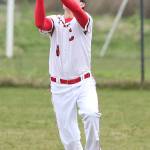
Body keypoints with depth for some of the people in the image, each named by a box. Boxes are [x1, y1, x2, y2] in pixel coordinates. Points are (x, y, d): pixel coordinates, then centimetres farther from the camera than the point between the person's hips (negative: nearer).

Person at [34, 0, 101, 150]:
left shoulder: (85, 20, -4)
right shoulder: (54, 22, 4)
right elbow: (40, 23, -19)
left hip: (84, 84, -3)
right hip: (60, 88, 3)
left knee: (91, 113, -30)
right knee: (69, 138, 1)